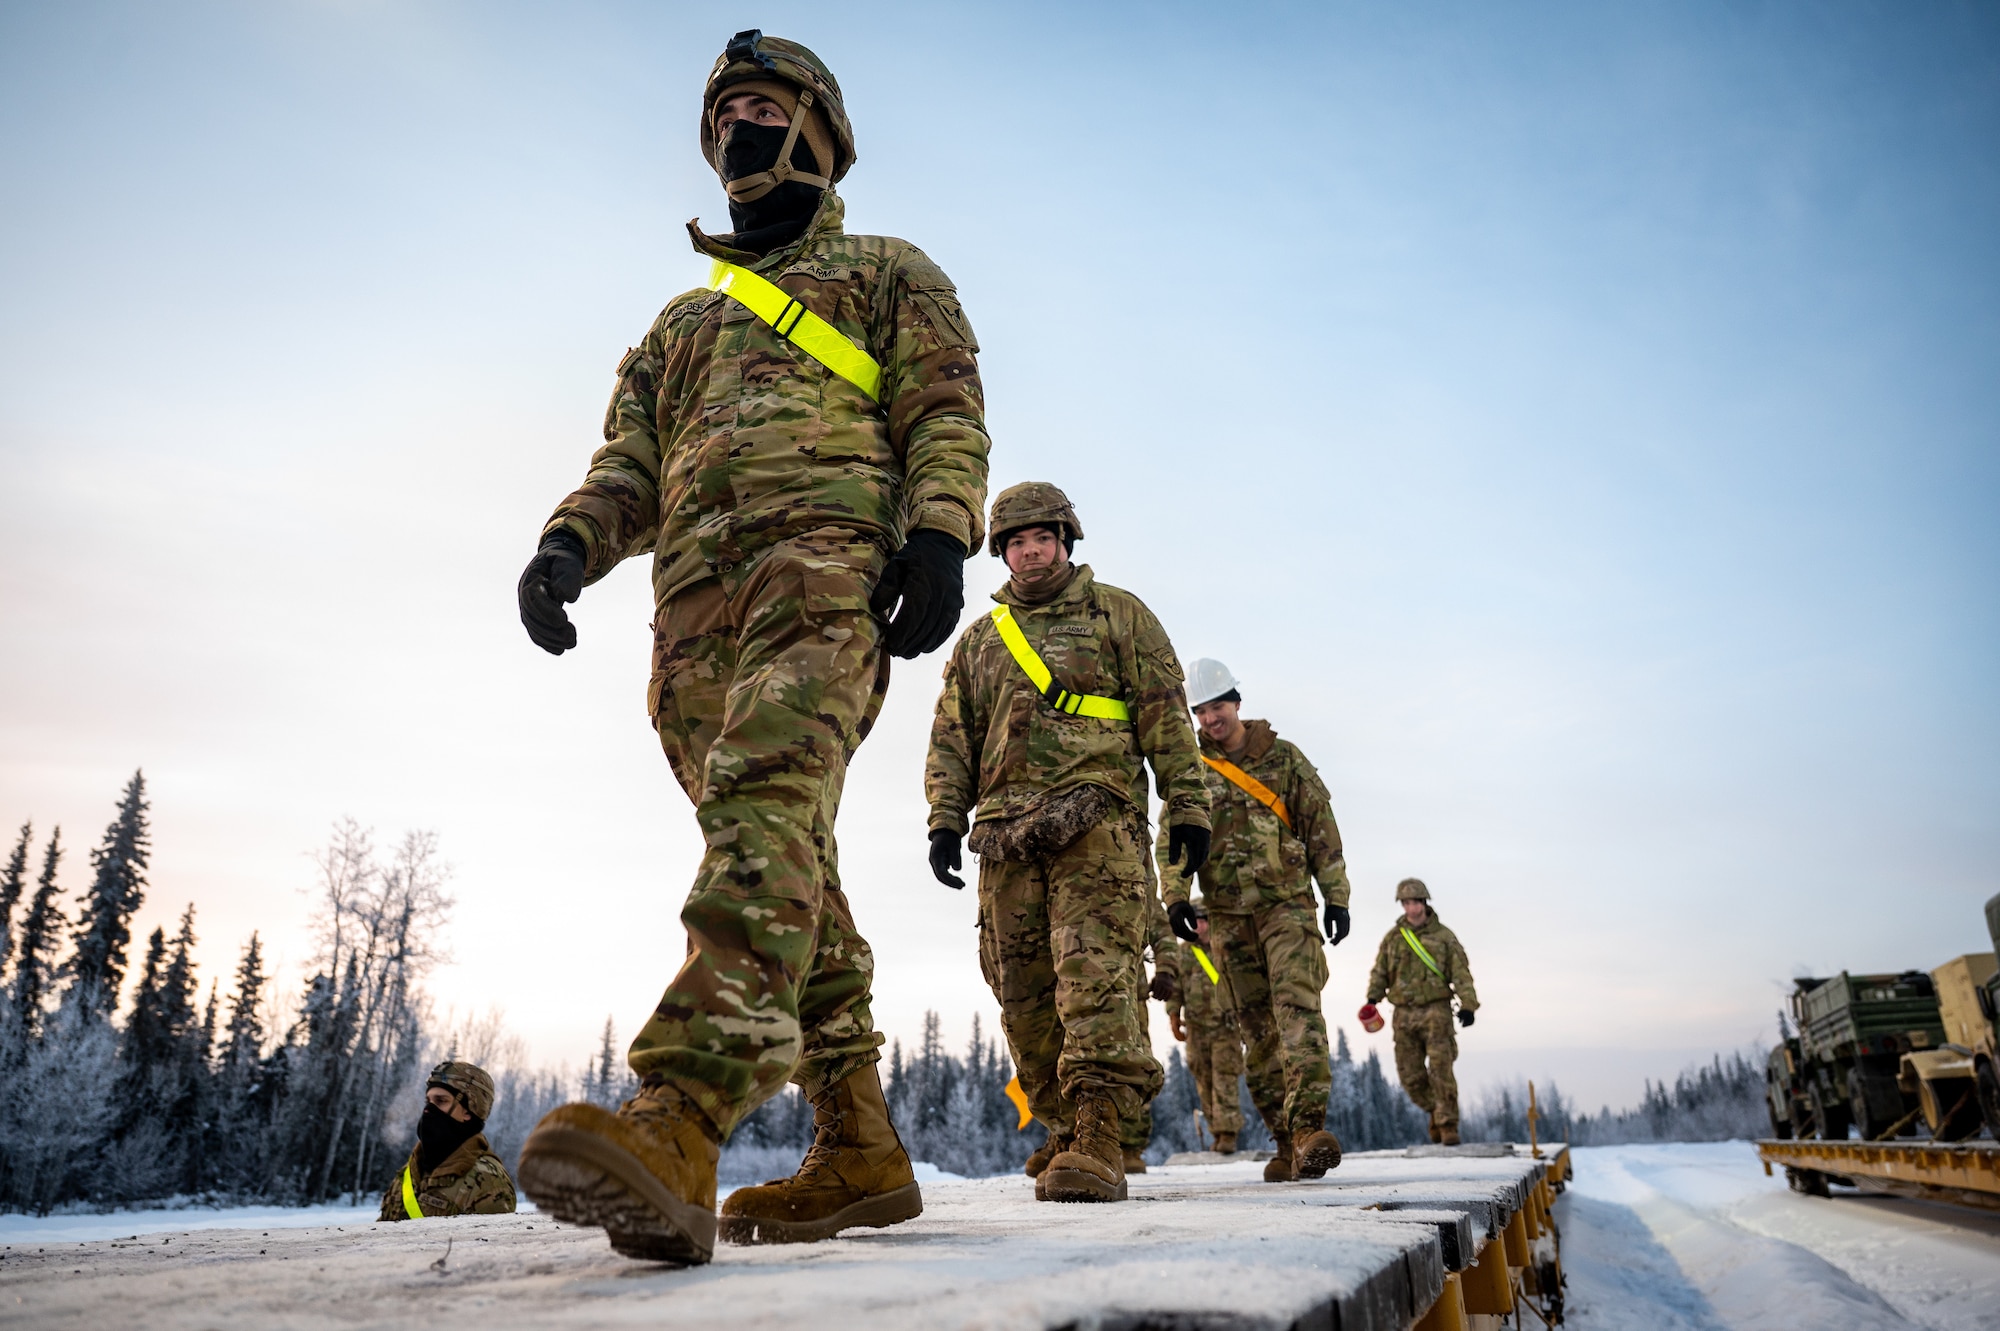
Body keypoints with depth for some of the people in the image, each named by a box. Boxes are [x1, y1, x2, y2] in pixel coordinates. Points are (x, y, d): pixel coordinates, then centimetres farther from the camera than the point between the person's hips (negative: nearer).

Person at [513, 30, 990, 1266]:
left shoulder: (887, 271, 24)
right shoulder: (681, 320, 37)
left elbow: (948, 411, 8)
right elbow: (629, 461, 24)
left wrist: (937, 531, -12)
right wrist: (572, 540, 2)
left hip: (826, 557, -5)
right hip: (696, 603, 6)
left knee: (765, 804, -29)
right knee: (787, 861, -1)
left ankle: (680, 1124, -43)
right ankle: (860, 1148, 2)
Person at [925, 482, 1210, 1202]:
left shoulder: (1118, 613, 13)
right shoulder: (979, 638, 23)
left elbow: (1166, 715, 7)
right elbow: (952, 738, 20)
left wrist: (1187, 805, -1)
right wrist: (947, 818, 7)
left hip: (1097, 821, -4)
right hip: (1007, 832, 4)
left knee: (1094, 973, -17)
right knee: (1023, 992, 3)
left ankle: (1098, 1138, -20)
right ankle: (1066, 1129, 15)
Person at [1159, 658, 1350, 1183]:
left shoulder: (1284, 757, 4)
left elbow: (1321, 826, 5)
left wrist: (1336, 896, 2)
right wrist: (1175, 896, -13)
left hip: (1286, 906, -2)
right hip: (1228, 916, 2)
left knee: (1297, 1004, -20)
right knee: (1256, 1026, 4)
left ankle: (1310, 1124, -26)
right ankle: (1286, 1141, 10)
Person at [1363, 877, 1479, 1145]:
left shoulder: (1443, 936, 4)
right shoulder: (1392, 938, 11)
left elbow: (1461, 973, 1)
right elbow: (1380, 972, 11)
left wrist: (1467, 1004, -9)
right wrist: (1373, 998, -4)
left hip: (1435, 1010, -3)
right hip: (1404, 1013, 3)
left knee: (1440, 1069, -11)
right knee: (1410, 1074, 4)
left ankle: (1448, 1123, -2)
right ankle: (1435, 1110, 26)